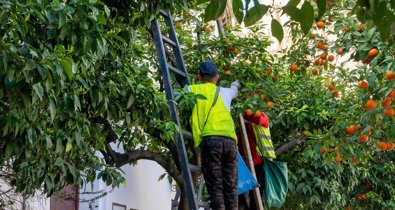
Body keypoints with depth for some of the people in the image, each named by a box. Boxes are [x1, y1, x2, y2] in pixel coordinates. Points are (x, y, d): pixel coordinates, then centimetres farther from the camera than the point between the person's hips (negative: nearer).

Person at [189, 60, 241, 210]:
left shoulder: (192, 90, 14)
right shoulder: (224, 92, 24)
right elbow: (234, 89, 47)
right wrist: (236, 84, 70)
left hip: (209, 140, -2)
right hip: (229, 140, 2)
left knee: (215, 188, -4)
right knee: (230, 187, 6)